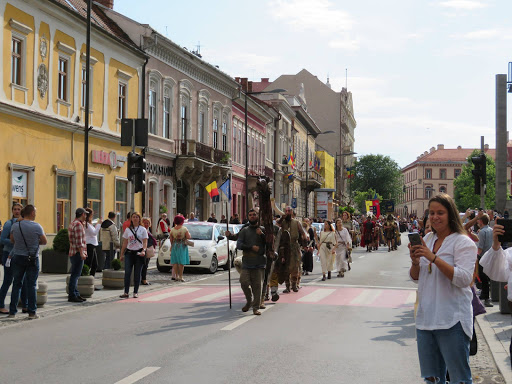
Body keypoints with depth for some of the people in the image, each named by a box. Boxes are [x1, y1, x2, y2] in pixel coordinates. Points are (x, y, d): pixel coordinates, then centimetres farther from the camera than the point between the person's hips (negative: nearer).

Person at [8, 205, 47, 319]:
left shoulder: (15, 225, -2)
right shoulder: (37, 227, -12)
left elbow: (12, 240, 11)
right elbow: (44, 241, -3)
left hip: (18, 257, 3)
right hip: (33, 259, -3)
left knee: (16, 284, 10)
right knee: (31, 285, 4)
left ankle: (12, 312, 9)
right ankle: (32, 312, 4)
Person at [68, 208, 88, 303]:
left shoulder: (73, 223, 18)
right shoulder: (78, 224, -15)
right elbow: (79, 241, -21)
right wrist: (82, 253, -22)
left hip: (73, 253, 11)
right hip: (77, 253, -11)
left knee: (75, 275, 14)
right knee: (75, 275, -8)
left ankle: (76, 294, 21)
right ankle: (72, 296, -7)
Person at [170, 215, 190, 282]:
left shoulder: (172, 230, 3)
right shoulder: (184, 229, -8)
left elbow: (171, 240, 9)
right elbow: (188, 237, -11)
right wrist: (189, 233, 9)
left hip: (174, 246, 4)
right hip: (182, 246, -3)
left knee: (175, 262, 8)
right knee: (181, 262, -1)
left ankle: (176, 276, 8)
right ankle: (180, 276, -3)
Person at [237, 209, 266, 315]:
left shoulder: (262, 230, 12)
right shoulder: (245, 230, 13)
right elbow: (239, 245, 3)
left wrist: (262, 235, -8)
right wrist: (251, 247, -9)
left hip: (259, 263, -1)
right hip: (247, 262, 1)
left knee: (257, 286, -5)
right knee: (244, 282, -10)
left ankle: (256, 307, 2)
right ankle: (249, 301, 15)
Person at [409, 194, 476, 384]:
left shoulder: (463, 242, -7)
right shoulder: (427, 239, 13)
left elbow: (464, 279, -19)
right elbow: (415, 277, 16)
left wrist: (434, 258, -24)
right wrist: (415, 262, -7)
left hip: (452, 321, -7)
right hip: (425, 317, 7)